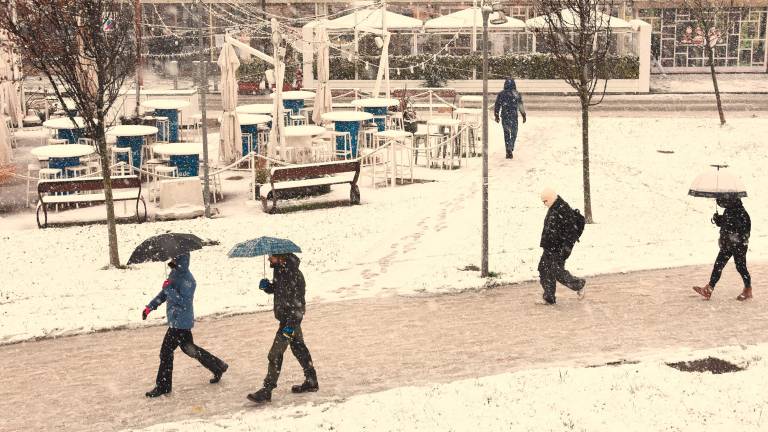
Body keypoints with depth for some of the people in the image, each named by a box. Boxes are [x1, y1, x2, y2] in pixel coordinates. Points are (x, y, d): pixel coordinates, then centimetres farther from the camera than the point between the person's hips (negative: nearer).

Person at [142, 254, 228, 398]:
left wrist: (169, 289, -26)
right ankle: (218, 366, 30)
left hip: (180, 322, -10)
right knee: (189, 348, 20)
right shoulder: (174, 273, 8)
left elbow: (185, 302, -26)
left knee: (166, 351, -3)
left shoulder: (186, 279, -21)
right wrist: (150, 307, 14)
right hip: (178, 321, 10)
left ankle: (163, 386, 8)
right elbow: (163, 294, 18)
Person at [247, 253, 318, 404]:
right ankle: (311, 381, 33)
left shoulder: (294, 275, -25)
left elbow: (298, 303, -24)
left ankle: (267, 391, 0)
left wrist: (291, 325, -26)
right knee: (298, 347, 20)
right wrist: (267, 286, -6)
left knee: (275, 354, -7)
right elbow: (275, 289, 17)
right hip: (283, 316, 10)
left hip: (291, 318, -10)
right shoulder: (278, 269, 3)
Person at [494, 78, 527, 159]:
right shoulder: (516, 94, -3)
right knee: (514, 133, 8)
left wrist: (497, 116, 14)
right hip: (513, 116, -2)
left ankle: (508, 152, 12)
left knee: (506, 134, 12)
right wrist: (524, 115, 6)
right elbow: (521, 106, -2)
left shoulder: (501, 94, 3)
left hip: (504, 117, 2)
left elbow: (497, 106, 4)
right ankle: (510, 148, -14)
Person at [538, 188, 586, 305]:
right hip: (550, 247, 10)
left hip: (559, 248, -10)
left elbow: (571, 230, -22)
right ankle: (549, 298, 14)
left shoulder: (564, 209, -19)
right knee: (544, 269, 7)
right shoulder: (553, 209, 12)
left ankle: (579, 285, 16)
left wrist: (567, 247, -24)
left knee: (558, 272, -6)